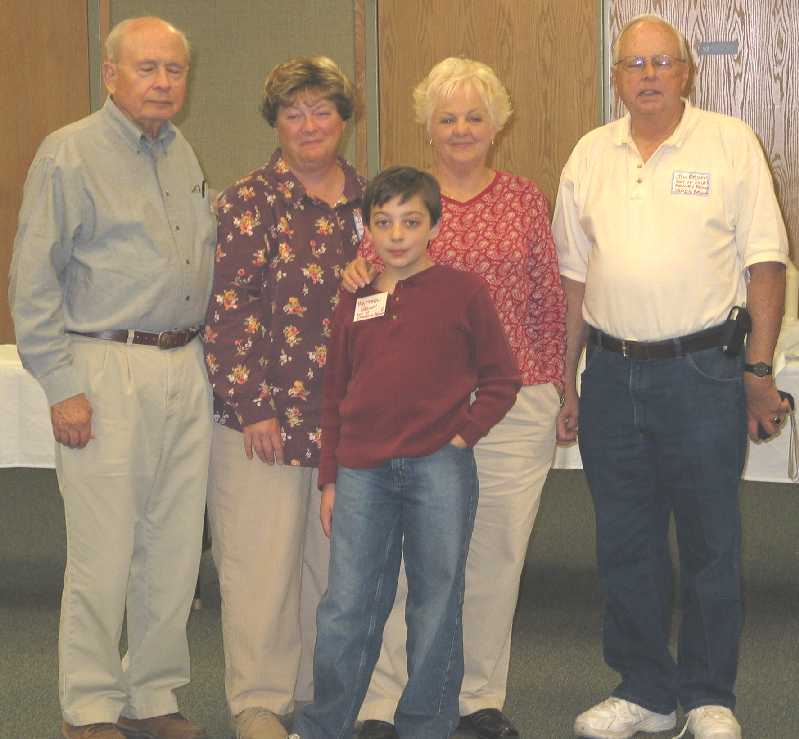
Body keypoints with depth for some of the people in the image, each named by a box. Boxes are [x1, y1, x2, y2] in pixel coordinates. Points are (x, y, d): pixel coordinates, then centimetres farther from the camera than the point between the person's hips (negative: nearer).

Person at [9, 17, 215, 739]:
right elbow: (34, 282, -8)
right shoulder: (69, 155, -6)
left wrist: (203, 357, 15)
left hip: (185, 370, 7)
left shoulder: (184, 156, 15)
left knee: (176, 549, 9)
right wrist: (63, 386, -12)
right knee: (104, 552, -4)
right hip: (107, 371, -6)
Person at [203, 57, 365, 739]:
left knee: (332, 552, 12)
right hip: (268, 410, -5)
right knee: (262, 556, 0)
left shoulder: (366, 200, 9)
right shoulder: (250, 202, -6)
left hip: (348, 414, 5)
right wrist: (254, 406, -14)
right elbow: (230, 311, -10)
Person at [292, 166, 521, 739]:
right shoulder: (355, 304, 10)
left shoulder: (463, 292, 0)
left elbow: (501, 379, 4)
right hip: (363, 471, 2)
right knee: (346, 608, 3)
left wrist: (464, 433, -6)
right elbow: (335, 396, 15)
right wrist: (329, 479, 12)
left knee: (436, 603, 6)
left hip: (440, 467, -2)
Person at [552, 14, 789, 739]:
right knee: (626, 546, 10)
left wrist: (759, 371, -8)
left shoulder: (731, 144, -1)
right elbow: (575, 278, 13)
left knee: (711, 544, 3)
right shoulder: (590, 155, 10)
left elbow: (765, 262, -3)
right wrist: (567, 384, 11)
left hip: (701, 371, -4)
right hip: (612, 373, 4)